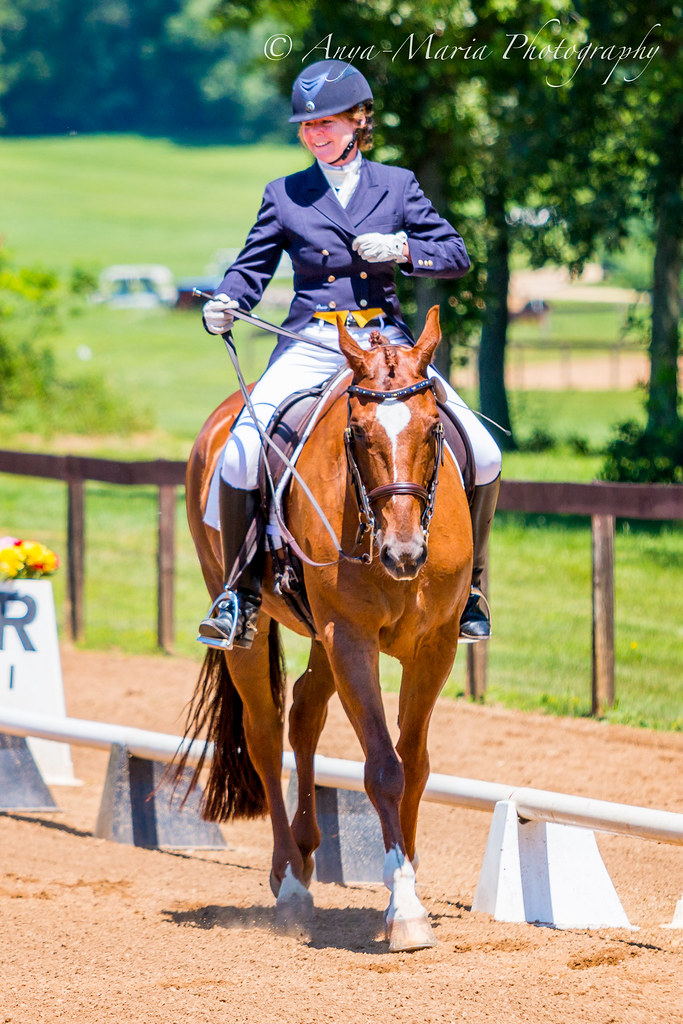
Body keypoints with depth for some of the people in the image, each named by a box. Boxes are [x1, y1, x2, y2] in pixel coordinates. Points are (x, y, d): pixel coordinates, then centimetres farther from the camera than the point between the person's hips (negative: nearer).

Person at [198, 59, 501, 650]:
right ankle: (242, 592, -7)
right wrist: (225, 306, -11)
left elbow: (457, 256, 7)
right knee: (239, 455, -23)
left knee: (483, 455, -14)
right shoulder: (284, 196, 11)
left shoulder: (397, 186, 10)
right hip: (311, 346, 0)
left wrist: (403, 248, -12)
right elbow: (252, 270, 11)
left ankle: (466, 581, 7)